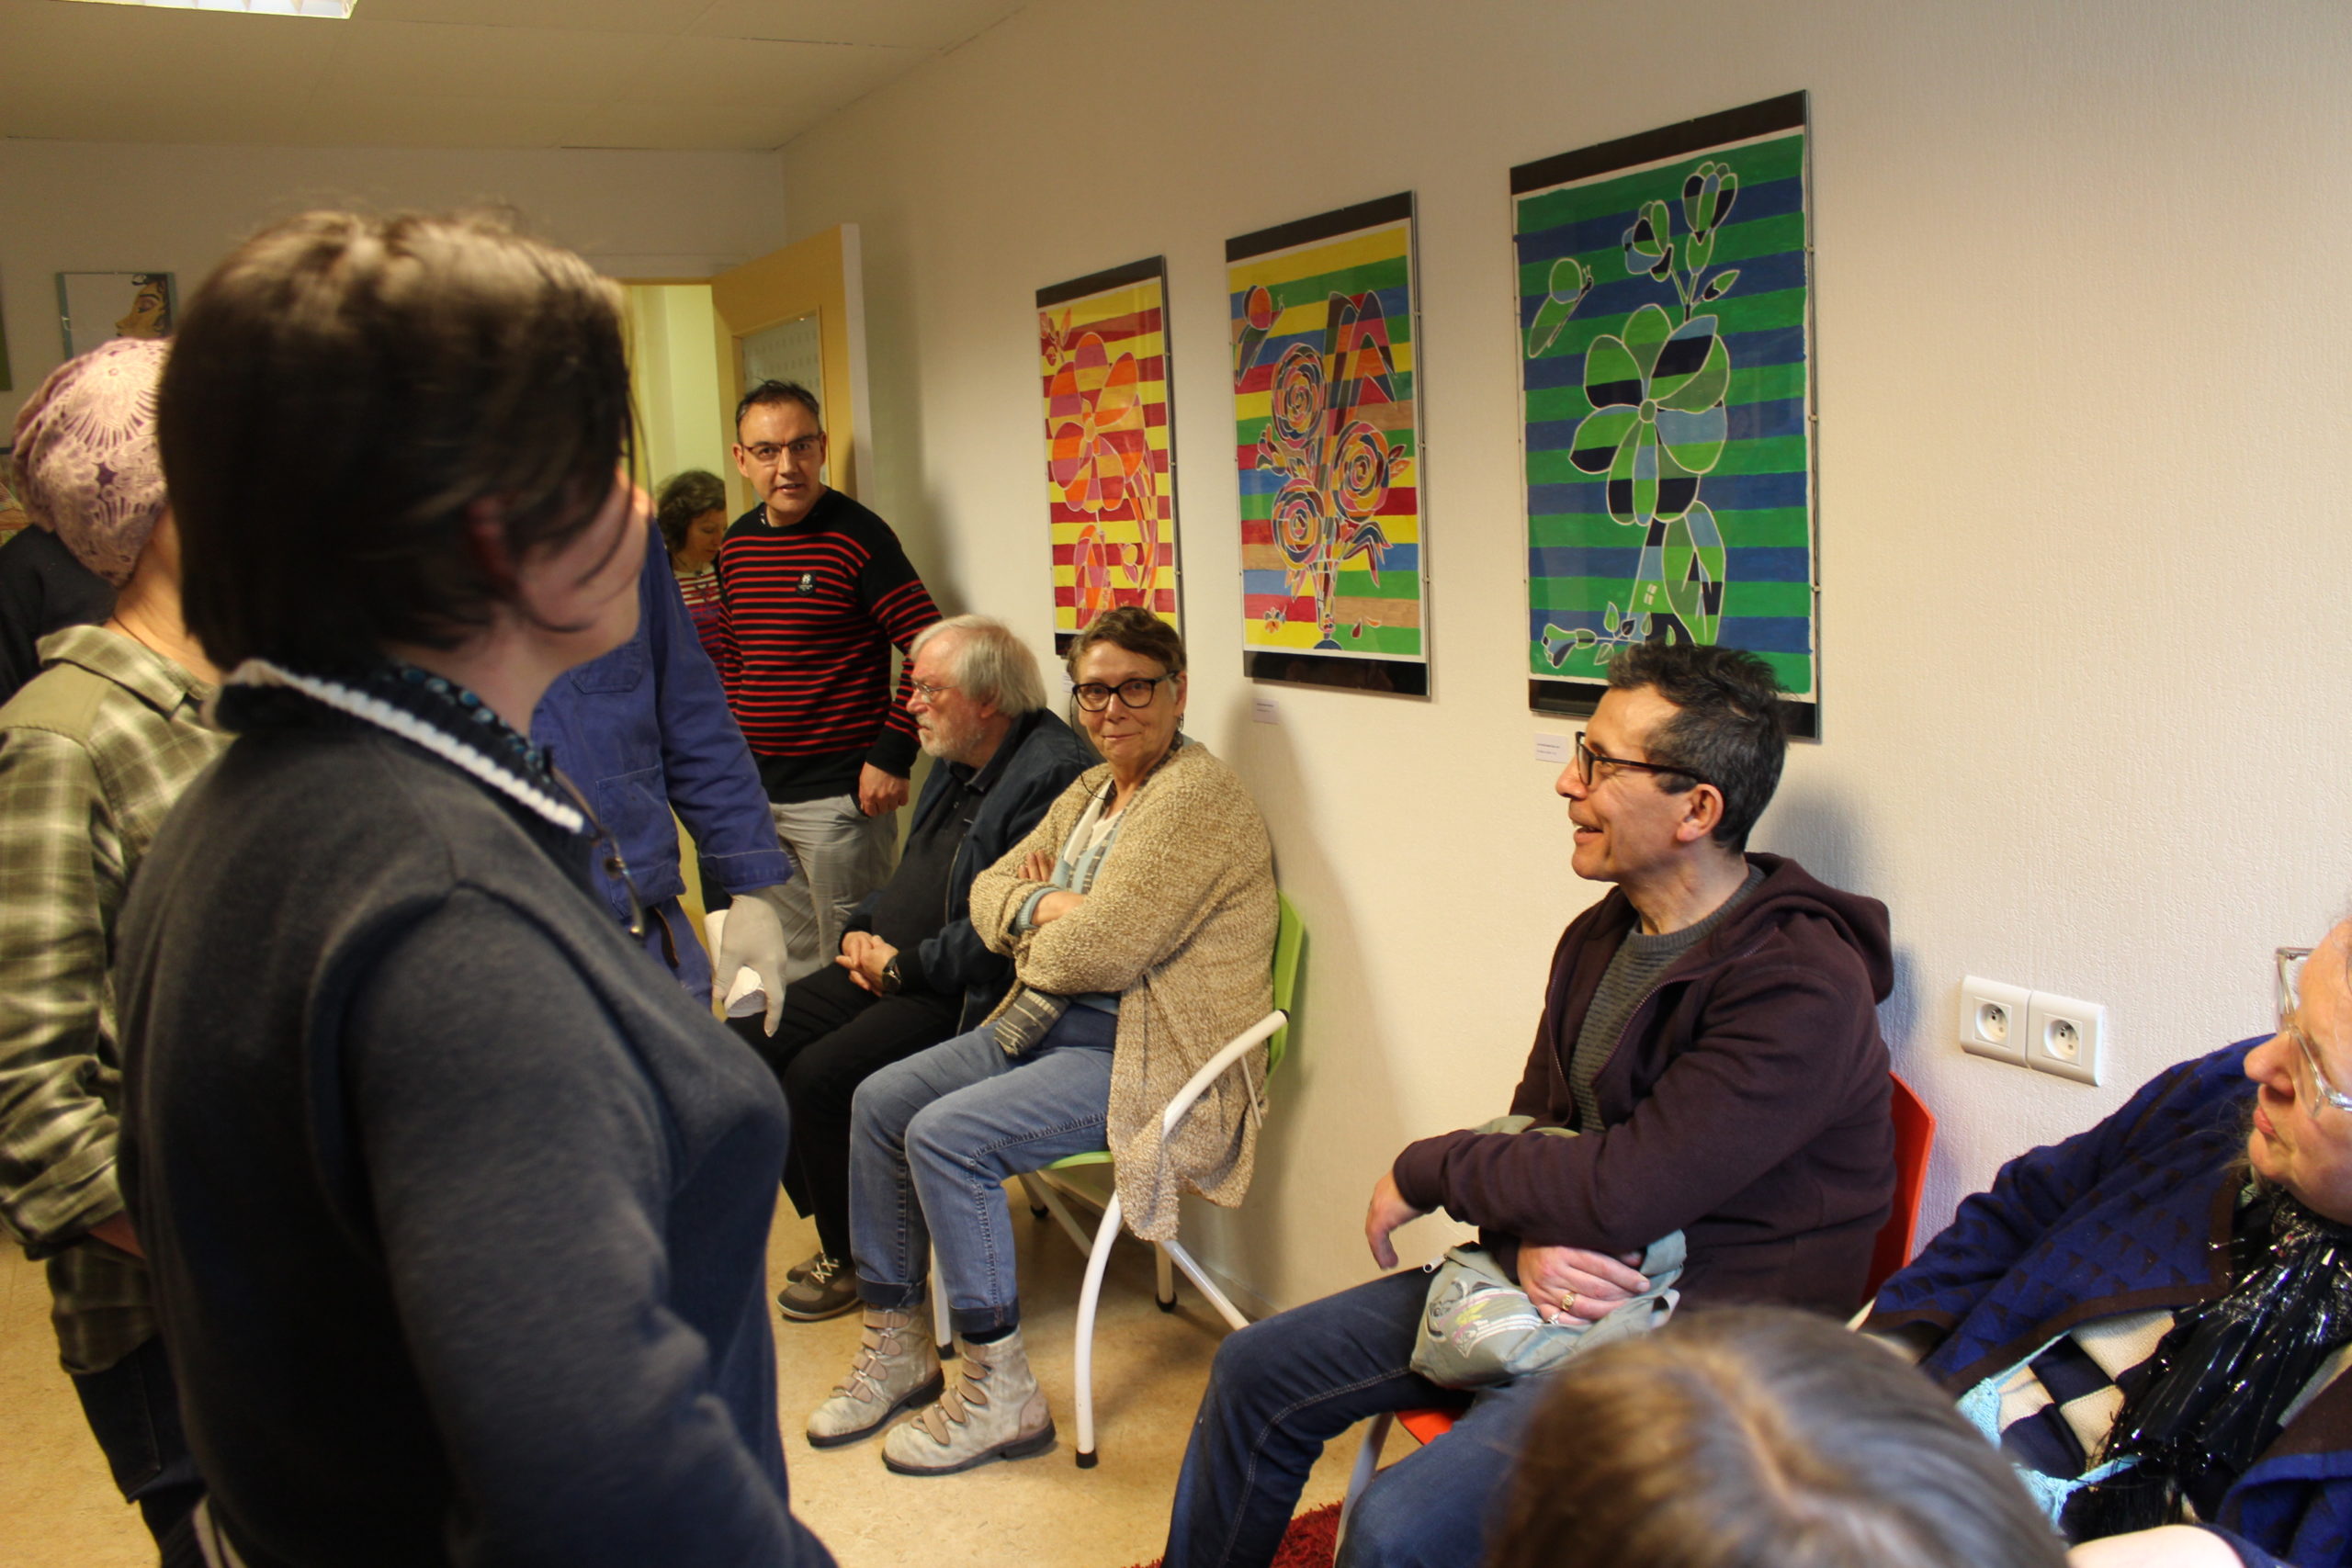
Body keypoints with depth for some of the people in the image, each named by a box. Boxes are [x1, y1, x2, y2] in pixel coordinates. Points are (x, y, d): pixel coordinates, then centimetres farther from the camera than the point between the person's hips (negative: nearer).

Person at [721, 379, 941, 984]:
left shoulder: (856, 536, -12)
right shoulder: (737, 543, 9)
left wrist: (891, 756, -17)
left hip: (839, 795, -7)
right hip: (755, 794, 7)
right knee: (785, 963, 17)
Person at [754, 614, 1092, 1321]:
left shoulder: (1052, 773, -19)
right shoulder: (955, 761, 13)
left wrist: (904, 967, -17)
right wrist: (865, 931, 6)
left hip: (961, 995, -10)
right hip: (892, 966, 10)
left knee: (820, 1077, -21)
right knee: (763, 1040, 2)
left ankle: (855, 1259, 3)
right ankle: (837, 1228, 16)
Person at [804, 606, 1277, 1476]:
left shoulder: (1197, 796, -17)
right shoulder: (1092, 790, 14)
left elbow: (1103, 948, -24)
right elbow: (991, 888, 14)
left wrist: (1035, 942, -2)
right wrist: (1045, 907, -9)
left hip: (1145, 1058, -10)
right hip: (1057, 1024, 10)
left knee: (945, 1135, -23)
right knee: (880, 1100, 3)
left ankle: (1001, 1397, -9)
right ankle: (896, 1349, 13)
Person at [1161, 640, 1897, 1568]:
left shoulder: (1800, 984, -24)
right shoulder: (1600, 936, 5)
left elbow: (1619, 1195, -28)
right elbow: (1532, 1126, 9)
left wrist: (1426, 1172, -13)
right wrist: (1526, 1241, -14)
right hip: (1563, 1284, 9)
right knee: (1255, 1372, 7)